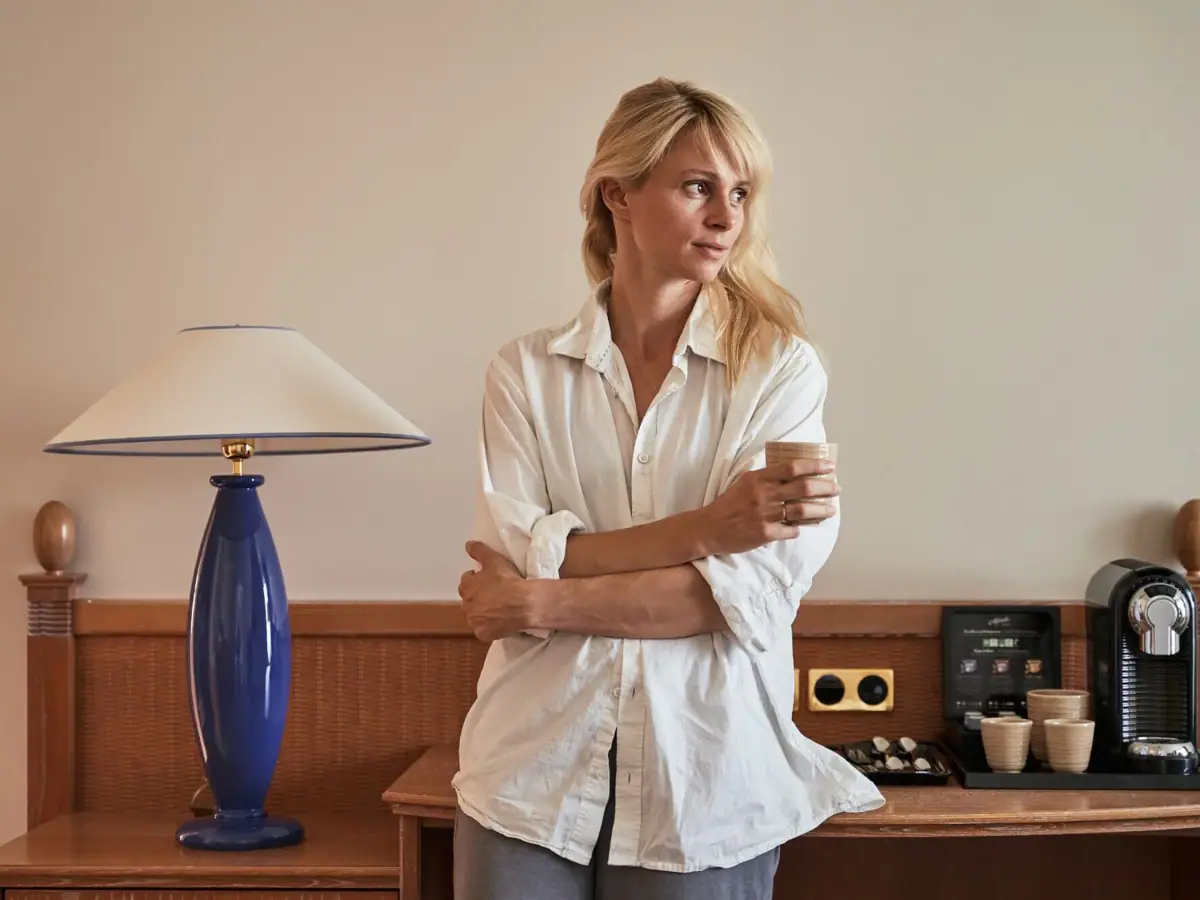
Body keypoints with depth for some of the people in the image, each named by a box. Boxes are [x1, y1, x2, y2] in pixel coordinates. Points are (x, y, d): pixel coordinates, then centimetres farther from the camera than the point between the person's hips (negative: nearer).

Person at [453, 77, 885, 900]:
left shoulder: (781, 368, -2)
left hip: (706, 785, -1)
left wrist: (549, 600, -12)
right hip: (533, 774, 1)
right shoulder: (526, 371, 3)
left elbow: (760, 589, -12)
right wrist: (704, 528, -17)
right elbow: (516, 557, -8)